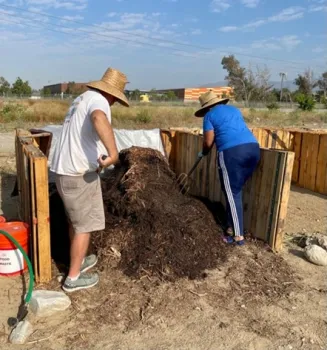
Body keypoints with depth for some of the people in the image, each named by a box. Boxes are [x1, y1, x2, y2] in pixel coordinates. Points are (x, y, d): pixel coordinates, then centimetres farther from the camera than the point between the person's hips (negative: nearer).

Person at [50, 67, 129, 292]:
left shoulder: (83, 97, 18)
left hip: (64, 169, 10)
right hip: (79, 173, -10)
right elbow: (98, 118, -40)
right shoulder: (99, 100, -13)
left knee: (76, 220, 22)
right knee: (85, 225, 3)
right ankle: (73, 278, 15)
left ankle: (79, 261, 39)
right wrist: (113, 153, -43)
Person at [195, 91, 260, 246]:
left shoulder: (210, 115, 10)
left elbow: (208, 142, 5)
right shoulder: (234, 109, 29)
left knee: (232, 194, 0)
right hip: (253, 147, 7)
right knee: (235, 190, 17)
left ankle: (238, 235, 2)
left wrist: (203, 153, 25)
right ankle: (232, 227, 23)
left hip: (232, 151, -7)